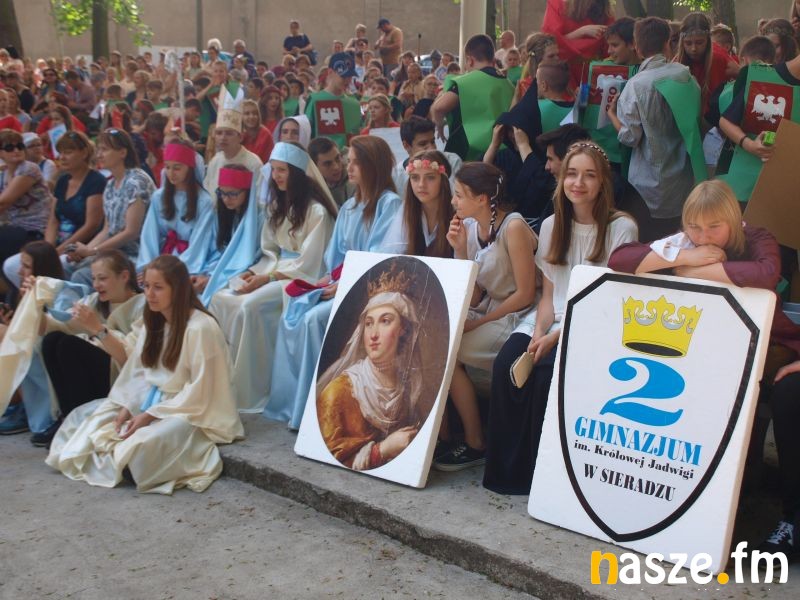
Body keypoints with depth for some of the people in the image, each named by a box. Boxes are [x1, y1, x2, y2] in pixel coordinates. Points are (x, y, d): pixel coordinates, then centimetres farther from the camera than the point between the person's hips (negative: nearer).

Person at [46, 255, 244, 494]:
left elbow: (198, 392, -21)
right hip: (153, 401, 8)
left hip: (191, 411, -8)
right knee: (85, 416, 4)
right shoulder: (154, 322, 7)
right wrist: (127, 407, -7)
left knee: (144, 444, -34)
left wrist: (150, 415, -20)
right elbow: (138, 371, 9)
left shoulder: (200, 328, -20)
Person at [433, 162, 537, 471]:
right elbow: (473, 298, 4)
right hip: (485, 312, 7)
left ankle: (475, 444, -6)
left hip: (516, 318, -7)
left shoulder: (513, 227, -16)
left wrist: (479, 322, -16)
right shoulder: (468, 226, 4)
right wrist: (460, 250, -7)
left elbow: (525, 294, -16)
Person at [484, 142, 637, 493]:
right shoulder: (552, 226, 10)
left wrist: (555, 337, -19)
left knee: (547, 370, -31)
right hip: (552, 319, 5)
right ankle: (507, 469, -13)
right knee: (506, 362, -23)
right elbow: (548, 294, 10)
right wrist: (538, 333, -11)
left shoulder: (621, 228, -6)